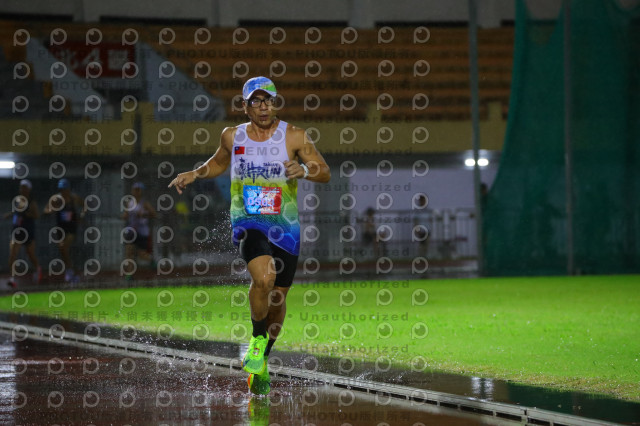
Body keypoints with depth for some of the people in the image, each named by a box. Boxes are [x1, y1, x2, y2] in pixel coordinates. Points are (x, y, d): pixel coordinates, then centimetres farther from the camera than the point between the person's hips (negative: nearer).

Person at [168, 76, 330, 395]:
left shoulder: (293, 136, -3)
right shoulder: (233, 137, 4)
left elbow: (325, 173, -2)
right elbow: (218, 163, 26)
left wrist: (304, 170, -22)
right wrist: (194, 174, 9)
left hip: (284, 225, 1)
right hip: (247, 222, -1)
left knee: (278, 297, 8)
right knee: (263, 277, -29)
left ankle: (262, 360, 31)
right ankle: (258, 338, -4)